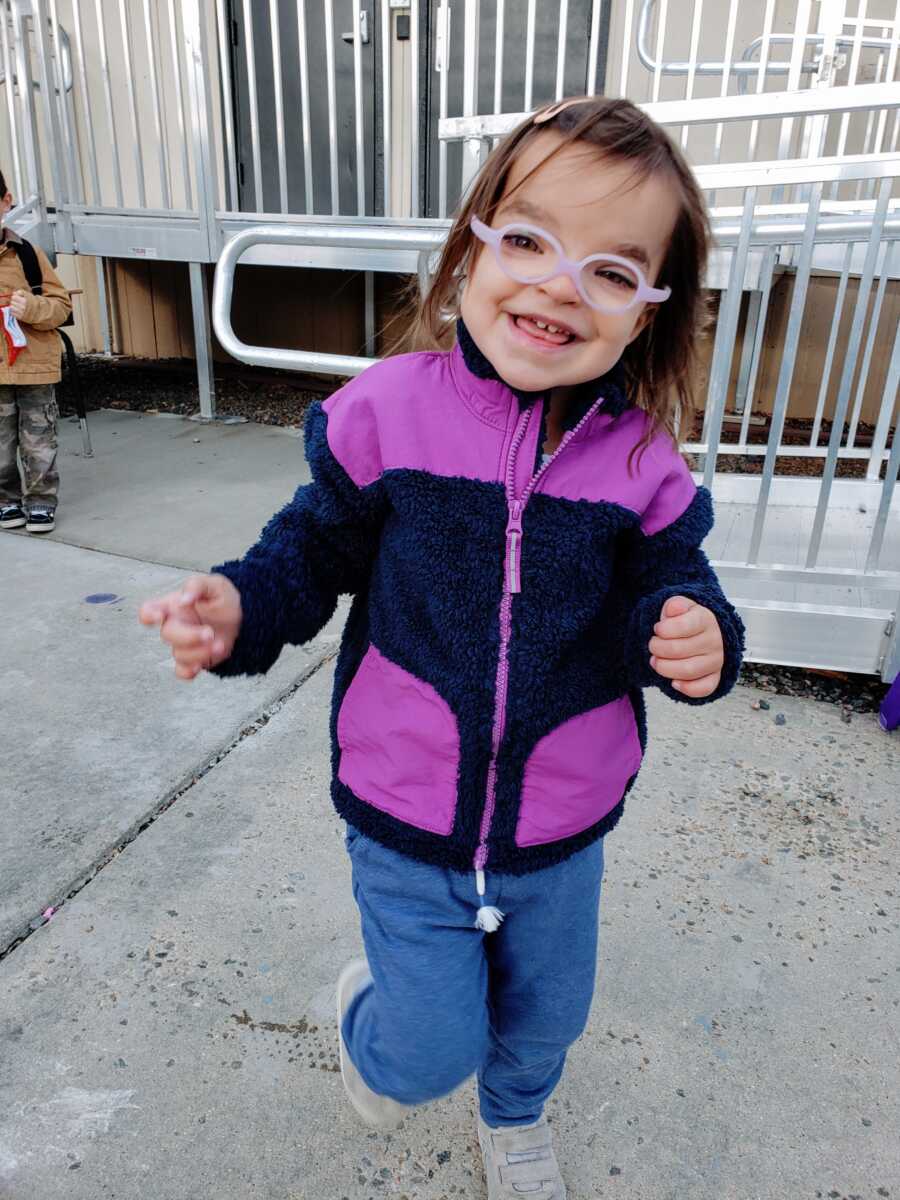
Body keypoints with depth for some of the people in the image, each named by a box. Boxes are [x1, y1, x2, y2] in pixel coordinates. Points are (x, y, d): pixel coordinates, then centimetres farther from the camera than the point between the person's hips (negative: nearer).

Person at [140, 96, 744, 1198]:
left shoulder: (641, 464, -13)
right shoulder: (385, 413, -16)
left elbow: (670, 590, -2)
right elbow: (314, 548, -4)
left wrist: (695, 637, -25)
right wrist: (239, 608, -23)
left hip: (562, 833, 3)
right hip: (406, 826, -2)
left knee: (547, 1013, 27)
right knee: (434, 1050, 10)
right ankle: (365, 1012, 51)